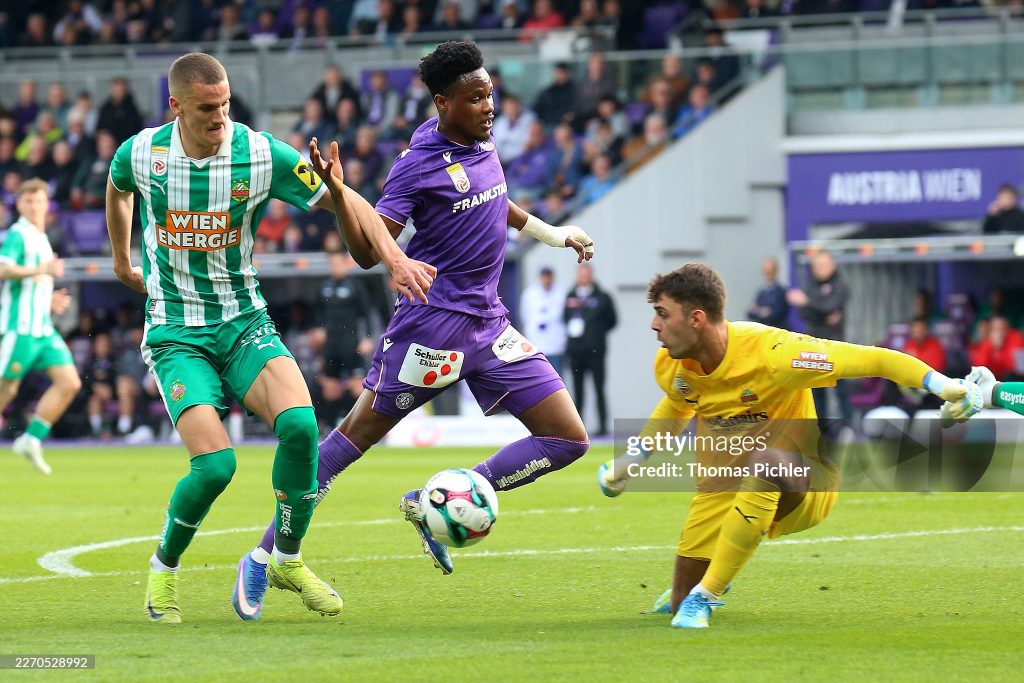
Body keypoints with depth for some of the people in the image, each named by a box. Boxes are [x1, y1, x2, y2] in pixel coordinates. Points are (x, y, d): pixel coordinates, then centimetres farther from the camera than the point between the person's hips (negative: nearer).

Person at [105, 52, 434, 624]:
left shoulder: (261, 154, -10)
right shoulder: (141, 153, -7)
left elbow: (343, 201, -4)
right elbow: (117, 190, 19)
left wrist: (394, 257, -18)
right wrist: (123, 261, 29)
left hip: (244, 323, 1)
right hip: (176, 333, -1)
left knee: (299, 425, -26)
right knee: (214, 463, -21)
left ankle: (288, 561, -3)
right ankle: (164, 570, 9)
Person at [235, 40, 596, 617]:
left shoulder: (482, 141, 6)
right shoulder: (419, 164, -15)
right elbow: (369, 253, -20)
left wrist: (553, 233, 35)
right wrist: (339, 197, -36)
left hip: (489, 324, 8)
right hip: (434, 325, -8)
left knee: (568, 440, 1)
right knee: (356, 434, -4)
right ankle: (266, 554, 5)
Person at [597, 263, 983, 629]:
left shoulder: (771, 353, -28)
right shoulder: (669, 366, -7)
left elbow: (872, 360, -25)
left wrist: (941, 385, -35)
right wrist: (636, 457, 20)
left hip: (802, 480, -6)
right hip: (725, 486, 6)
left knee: (763, 461, -43)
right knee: (680, 605, 2)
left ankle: (705, 594, -31)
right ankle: (687, 594, 46)